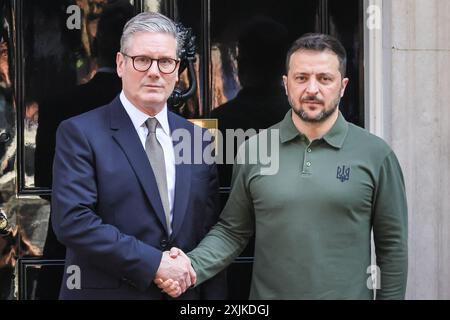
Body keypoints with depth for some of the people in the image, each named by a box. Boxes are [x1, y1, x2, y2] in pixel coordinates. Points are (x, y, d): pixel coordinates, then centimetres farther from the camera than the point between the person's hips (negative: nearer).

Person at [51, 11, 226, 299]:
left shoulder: (198, 140, 6)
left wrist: (214, 295, 0)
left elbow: (210, 231, 6)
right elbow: (72, 220, -18)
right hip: (106, 291, -4)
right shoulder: (80, 133, -8)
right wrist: (152, 263, -20)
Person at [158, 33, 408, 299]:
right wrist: (191, 266, -13)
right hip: (267, 292, 1)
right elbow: (232, 231, 2)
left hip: (349, 293, -1)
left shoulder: (375, 154, -5)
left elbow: (392, 246, -1)